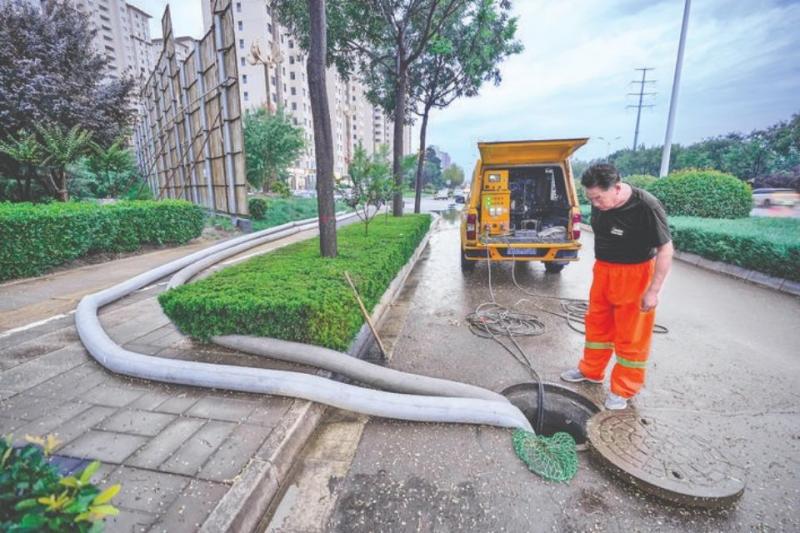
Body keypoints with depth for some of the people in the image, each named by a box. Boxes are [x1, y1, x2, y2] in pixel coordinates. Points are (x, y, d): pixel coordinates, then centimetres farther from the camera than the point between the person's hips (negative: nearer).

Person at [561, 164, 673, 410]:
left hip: (633, 274, -6)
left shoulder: (646, 207, -23)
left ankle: (624, 389, 22)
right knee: (597, 323, 16)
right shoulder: (600, 202, -6)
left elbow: (665, 250, -18)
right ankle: (591, 371, 35)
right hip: (603, 269, 6)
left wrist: (653, 291, -19)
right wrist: (600, 266, 13)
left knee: (631, 335, 6)